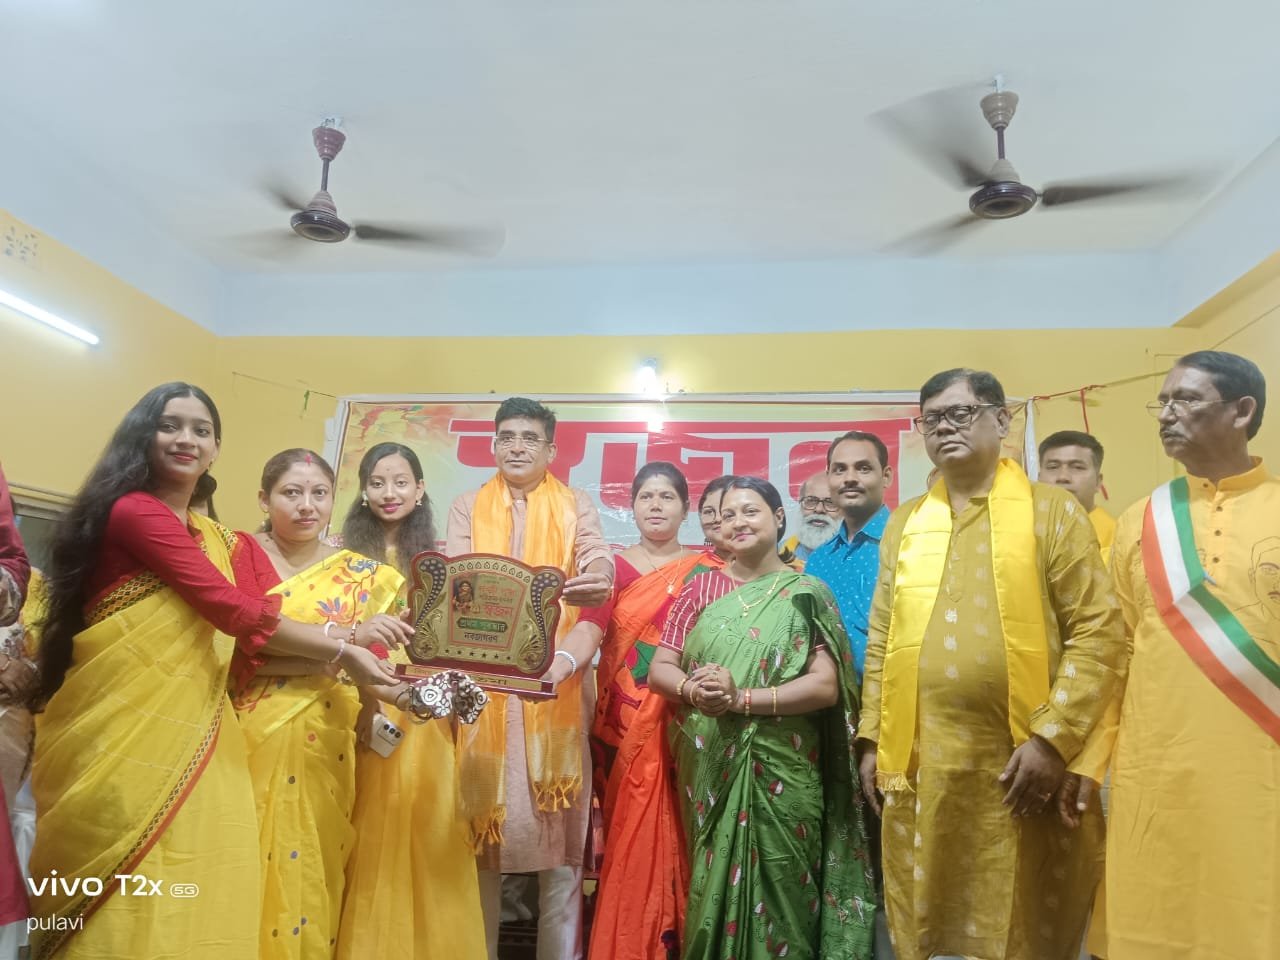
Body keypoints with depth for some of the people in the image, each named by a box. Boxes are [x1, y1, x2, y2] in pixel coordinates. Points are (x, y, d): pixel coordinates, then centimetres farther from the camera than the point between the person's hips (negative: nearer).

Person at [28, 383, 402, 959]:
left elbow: (254, 639, 7)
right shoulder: (133, 512, -7)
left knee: (196, 900, 7)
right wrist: (341, 648, -8)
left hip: (194, 742, 7)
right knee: (126, 909, -1)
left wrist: (347, 634, -5)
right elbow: (234, 611, -14)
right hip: (122, 734, -7)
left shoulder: (224, 544, 19)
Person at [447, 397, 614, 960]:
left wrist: (596, 580, -31)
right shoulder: (467, 508, 14)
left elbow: (597, 558, -6)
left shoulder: (577, 506, 12)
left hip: (557, 681, 0)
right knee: (482, 817, 1)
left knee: (558, 820, 0)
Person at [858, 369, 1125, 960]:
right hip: (918, 766, 4)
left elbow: (1099, 632, -6)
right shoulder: (903, 524, 11)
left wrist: (1053, 739, -13)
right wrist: (872, 738, 8)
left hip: (1022, 764, -3)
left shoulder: (1052, 511, 0)